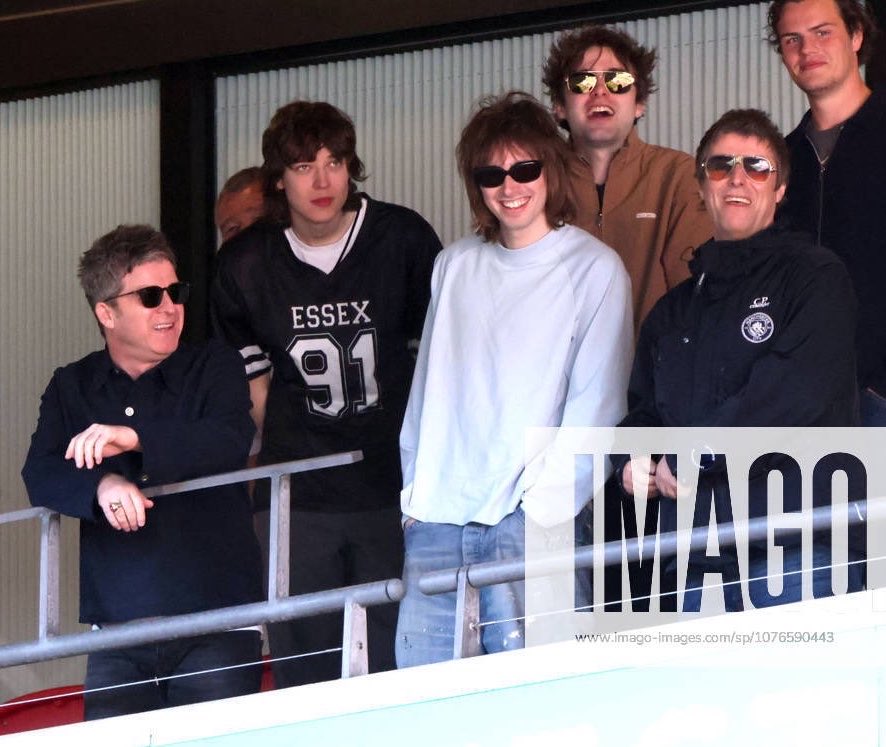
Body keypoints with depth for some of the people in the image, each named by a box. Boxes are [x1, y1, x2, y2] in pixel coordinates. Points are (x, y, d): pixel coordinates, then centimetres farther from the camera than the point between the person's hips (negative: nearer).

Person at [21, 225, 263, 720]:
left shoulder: (214, 367, 6)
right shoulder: (71, 390, 13)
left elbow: (231, 441, -14)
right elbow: (41, 479, -2)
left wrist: (136, 437, -29)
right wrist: (101, 485, -25)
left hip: (215, 621, -2)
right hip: (118, 632, 2)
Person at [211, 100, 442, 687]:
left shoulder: (404, 239, -2)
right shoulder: (245, 265, 2)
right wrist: (287, 456, 10)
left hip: (395, 485, -1)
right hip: (298, 500, 1)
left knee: (396, 657, -1)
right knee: (303, 673, 1)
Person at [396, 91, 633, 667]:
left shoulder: (594, 268, 2)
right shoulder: (455, 266, 18)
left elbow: (594, 403, -4)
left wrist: (546, 501, -12)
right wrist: (415, 490, 11)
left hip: (528, 519, -5)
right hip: (437, 517, 5)